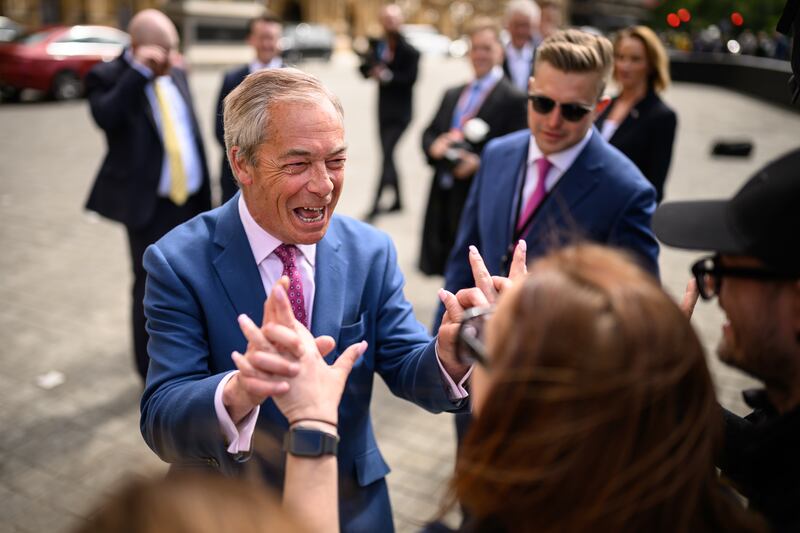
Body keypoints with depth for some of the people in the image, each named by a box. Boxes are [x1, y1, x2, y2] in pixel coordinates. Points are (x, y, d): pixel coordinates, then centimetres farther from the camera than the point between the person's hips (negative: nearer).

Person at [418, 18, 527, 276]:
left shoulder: (513, 99, -5)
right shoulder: (452, 95, 18)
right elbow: (429, 133, 17)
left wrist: (479, 163, -22)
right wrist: (434, 146, -6)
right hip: (443, 197, 7)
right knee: (443, 271, 13)